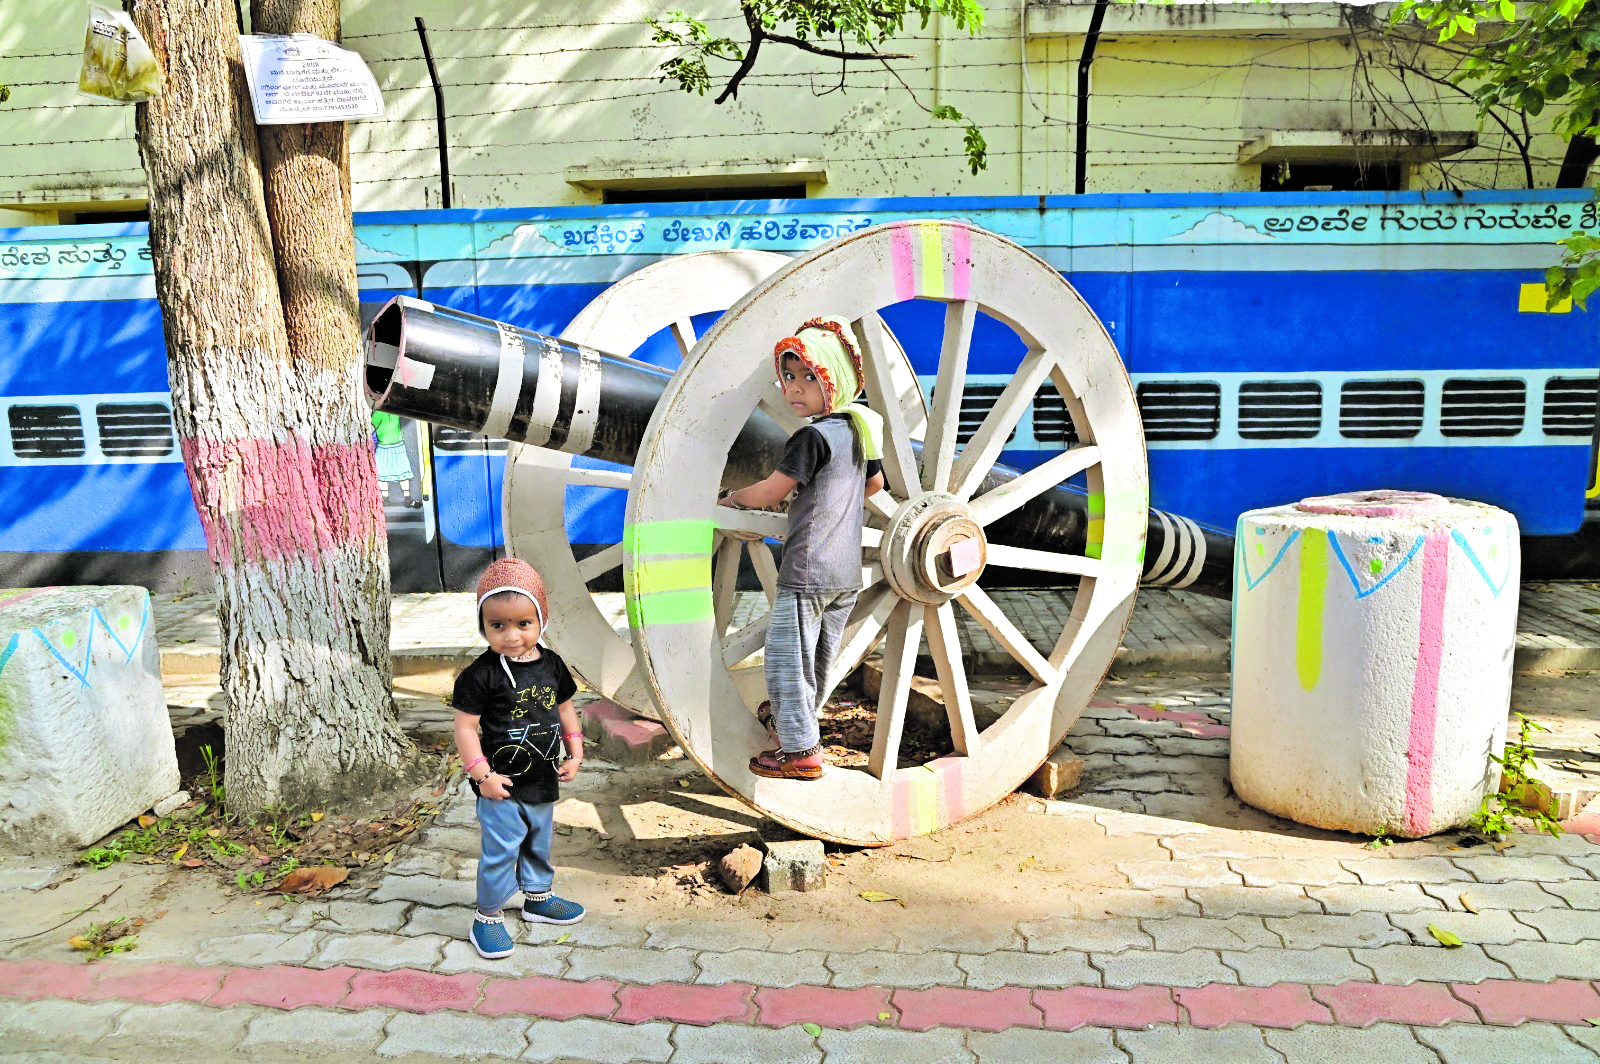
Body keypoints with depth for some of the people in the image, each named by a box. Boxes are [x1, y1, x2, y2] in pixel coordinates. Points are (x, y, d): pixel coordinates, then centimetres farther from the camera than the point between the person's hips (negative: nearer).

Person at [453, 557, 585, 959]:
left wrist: (574, 753, 5)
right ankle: (487, 916, 19)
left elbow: (565, 708, 11)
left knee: (538, 845, 23)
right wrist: (482, 774, -18)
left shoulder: (551, 663, -2)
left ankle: (538, 898, 43)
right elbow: (466, 726, -15)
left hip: (543, 781, 6)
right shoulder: (482, 674, -19)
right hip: (502, 787, -6)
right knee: (500, 853, 1)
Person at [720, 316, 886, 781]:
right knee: (819, 657, 22)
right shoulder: (857, 430, 9)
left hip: (807, 570, -9)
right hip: (847, 572, 9)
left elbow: (769, 492, -16)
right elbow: (874, 482, 24)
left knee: (786, 655, 0)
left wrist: (735, 496, 3)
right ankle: (799, 716, 42)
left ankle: (800, 750, 5)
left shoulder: (812, 436, -17)